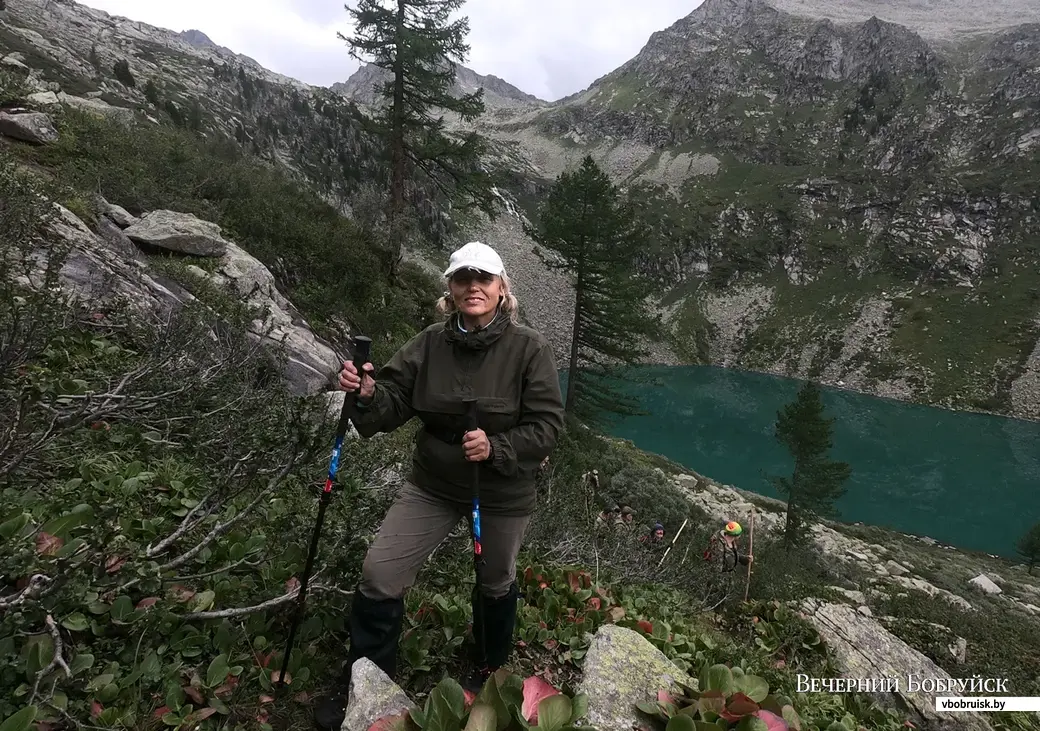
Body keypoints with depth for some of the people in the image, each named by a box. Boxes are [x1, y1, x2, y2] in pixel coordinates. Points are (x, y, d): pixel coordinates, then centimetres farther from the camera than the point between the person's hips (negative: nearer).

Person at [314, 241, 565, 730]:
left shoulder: (529, 348, -17)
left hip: (504, 493, -2)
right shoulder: (429, 344, -8)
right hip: (432, 485, 3)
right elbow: (393, 404, -8)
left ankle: (487, 671, 51)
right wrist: (367, 394, -30)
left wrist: (495, 447, -30)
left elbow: (547, 425, -16)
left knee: (494, 584, 19)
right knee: (379, 573, 1)